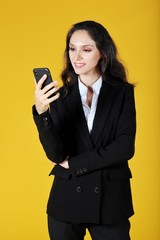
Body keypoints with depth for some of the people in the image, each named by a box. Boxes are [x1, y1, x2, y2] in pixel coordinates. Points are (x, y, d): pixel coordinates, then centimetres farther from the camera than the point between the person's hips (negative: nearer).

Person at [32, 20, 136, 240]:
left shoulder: (123, 92, -2)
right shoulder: (60, 96, 0)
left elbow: (125, 148, -11)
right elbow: (56, 155, -10)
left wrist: (74, 163, -9)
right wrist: (41, 112, -25)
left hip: (110, 199, -1)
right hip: (67, 199, 1)